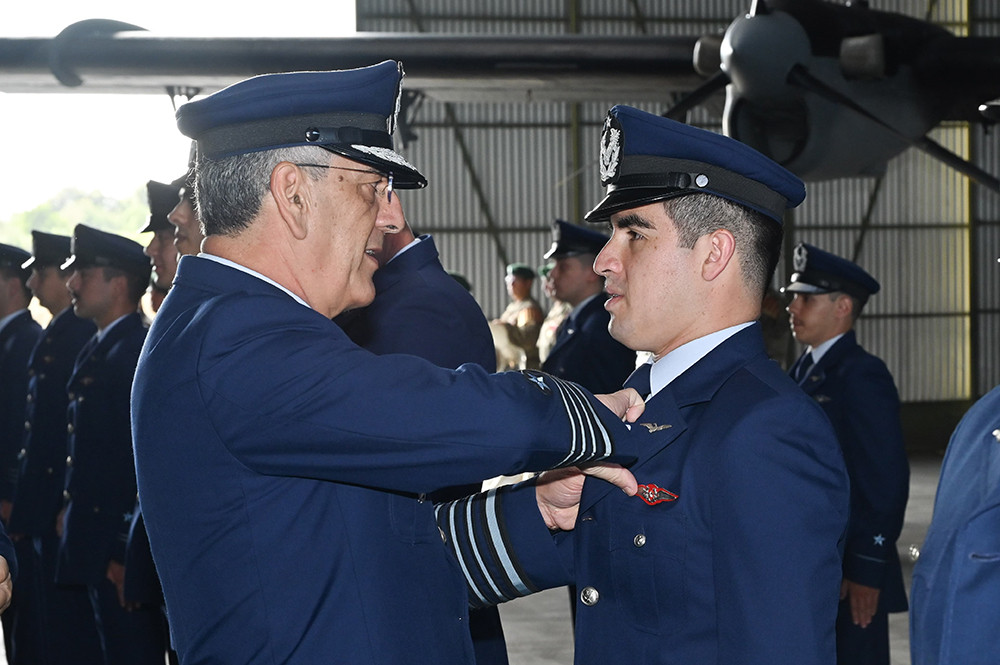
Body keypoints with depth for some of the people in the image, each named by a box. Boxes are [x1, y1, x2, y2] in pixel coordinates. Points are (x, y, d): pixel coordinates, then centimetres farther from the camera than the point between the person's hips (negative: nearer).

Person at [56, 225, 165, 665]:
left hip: (122, 546, -10)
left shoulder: (137, 352, -17)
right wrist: (70, 511, 17)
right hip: (95, 545, 10)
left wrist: (127, 552, -22)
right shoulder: (94, 351, 15)